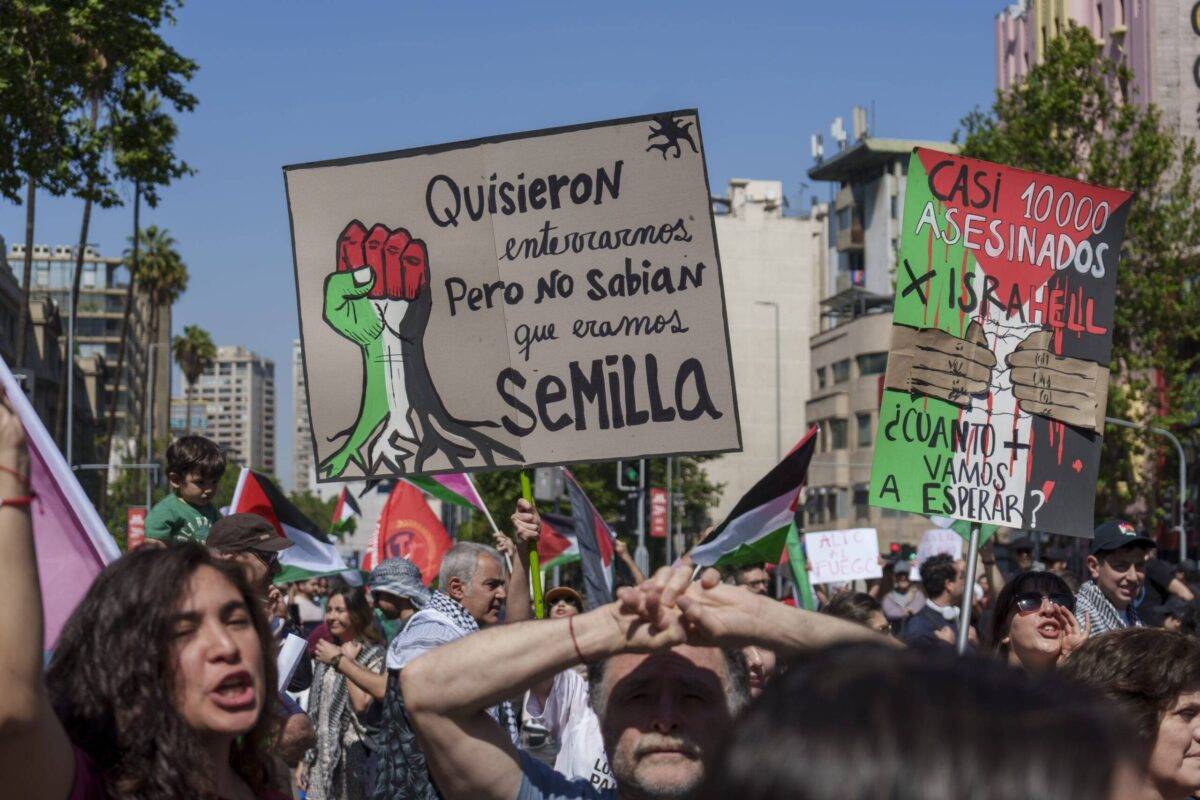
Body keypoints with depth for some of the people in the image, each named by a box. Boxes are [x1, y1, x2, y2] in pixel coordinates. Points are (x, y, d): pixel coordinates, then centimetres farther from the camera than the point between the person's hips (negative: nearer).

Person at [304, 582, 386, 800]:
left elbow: (362, 704, -20)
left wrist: (344, 662, -13)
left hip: (352, 754, -6)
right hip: (321, 755, 6)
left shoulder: (375, 655, -7)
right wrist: (305, 760, 15)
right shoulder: (326, 652, 13)